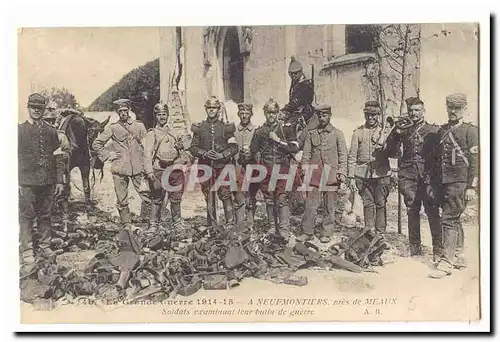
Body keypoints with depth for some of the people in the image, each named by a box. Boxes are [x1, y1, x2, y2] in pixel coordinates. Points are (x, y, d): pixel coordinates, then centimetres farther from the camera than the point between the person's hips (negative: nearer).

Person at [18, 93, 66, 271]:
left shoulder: (51, 131, 10)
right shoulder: (19, 130, 2)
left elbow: (57, 157, 11)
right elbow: (14, 157, 0)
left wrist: (59, 180, 7)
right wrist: (16, 182, -6)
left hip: (48, 182, 3)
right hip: (27, 182, -3)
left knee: (45, 216, 10)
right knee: (26, 217, -1)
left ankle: (44, 247, 21)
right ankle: (27, 255, 2)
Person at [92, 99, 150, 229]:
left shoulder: (139, 126, 8)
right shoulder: (112, 128, 5)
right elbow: (96, 144, 10)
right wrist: (107, 155, 1)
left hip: (138, 168, 0)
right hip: (119, 169, 0)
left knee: (146, 196, -4)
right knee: (122, 200, 3)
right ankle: (126, 225, 15)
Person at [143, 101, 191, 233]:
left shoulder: (174, 132, 16)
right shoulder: (152, 133, 5)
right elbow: (147, 154, -4)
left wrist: (182, 144, 3)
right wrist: (149, 171, -16)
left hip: (175, 169, 3)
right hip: (159, 170, -3)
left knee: (176, 199, 8)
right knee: (157, 199, -3)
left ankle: (177, 224, 19)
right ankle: (153, 225, 5)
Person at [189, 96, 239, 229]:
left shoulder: (226, 127, 5)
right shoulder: (199, 128, 9)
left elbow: (234, 147, 2)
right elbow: (193, 147, 6)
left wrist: (221, 155, -12)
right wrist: (205, 153, -12)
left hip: (223, 165, -2)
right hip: (205, 165, 2)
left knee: (225, 194, -10)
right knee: (209, 196, 7)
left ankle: (230, 223, -7)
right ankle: (211, 224, 16)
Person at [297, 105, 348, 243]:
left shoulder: (337, 133, 7)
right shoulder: (311, 133, 10)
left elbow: (343, 155, 5)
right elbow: (306, 154, 10)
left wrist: (342, 173, -4)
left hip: (331, 174, -1)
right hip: (315, 173, 1)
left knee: (330, 205, 4)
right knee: (311, 204, -2)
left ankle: (326, 233, 13)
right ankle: (307, 232, 6)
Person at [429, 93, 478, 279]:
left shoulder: (470, 131, -3)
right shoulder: (442, 131, 15)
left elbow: (475, 161, -8)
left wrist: (472, 187, -14)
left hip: (459, 182, -7)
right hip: (443, 182, 7)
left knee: (449, 219, -12)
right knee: (454, 219, 14)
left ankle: (447, 262, -10)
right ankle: (459, 256, 26)